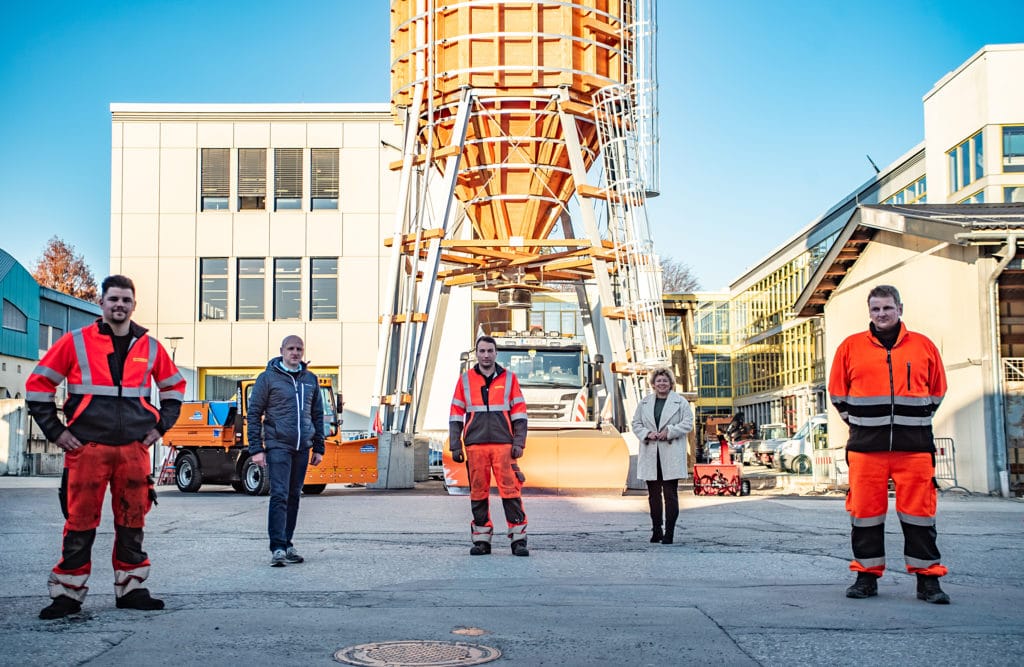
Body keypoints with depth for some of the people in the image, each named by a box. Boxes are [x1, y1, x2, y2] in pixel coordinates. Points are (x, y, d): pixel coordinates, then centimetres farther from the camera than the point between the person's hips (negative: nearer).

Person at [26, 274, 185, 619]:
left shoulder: (150, 346, 8)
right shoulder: (76, 342, 0)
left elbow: (174, 387, 22)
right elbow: (38, 384, 3)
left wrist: (160, 426, 13)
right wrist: (55, 431, -1)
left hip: (134, 449, 3)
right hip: (86, 449, -3)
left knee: (132, 523, 8)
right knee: (80, 524, 1)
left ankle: (130, 589, 19)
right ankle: (67, 594, 9)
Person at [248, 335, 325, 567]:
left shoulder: (311, 380, 13)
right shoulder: (268, 378, -1)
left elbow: (317, 415, 18)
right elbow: (254, 414, -2)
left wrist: (318, 448, 13)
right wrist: (256, 449, -8)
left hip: (302, 448, 5)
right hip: (278, 445, -5)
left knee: (294, 497, 10)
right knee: (279, 496, -12)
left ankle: (287, 545, 18)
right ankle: (277, 548, -13)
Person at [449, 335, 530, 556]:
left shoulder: (509, 378, 9)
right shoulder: (465, 380, 11)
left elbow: (519, 413, 8)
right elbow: (456, 415, 11)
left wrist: (519, 443, -1)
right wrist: (455, 446, 5)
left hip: (503, 444, -1)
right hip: (475, 445, 1)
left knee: (511, 490, -6)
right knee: (478, 492, 3)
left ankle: (518, 539, -3)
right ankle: (481, 539, 11)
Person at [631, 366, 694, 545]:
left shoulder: (681, 402, 3)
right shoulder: (644, 402, 13)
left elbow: (688, 423, -2)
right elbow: (636, 423, 12)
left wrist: (669, 431, -13)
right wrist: (646, 434, -7)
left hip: (671, 455, -3)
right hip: (650, 455, 3)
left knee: (670, 494, -4)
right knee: (654, 494, 8)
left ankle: (669, 532, -1)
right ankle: (656, 530, 16)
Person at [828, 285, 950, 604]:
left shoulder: (923, 346, 9)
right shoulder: (851, 347, 7)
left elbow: (937, 392, 17)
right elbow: (837, 393, 14)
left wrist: (914, 422, 11)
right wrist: (859, 423, 9)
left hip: (914, 446, 0)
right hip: (866, 446, 0)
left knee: (919, 511, 0)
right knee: (865, 510, 2)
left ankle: (927, 578, 8)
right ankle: (867, 575, 13)